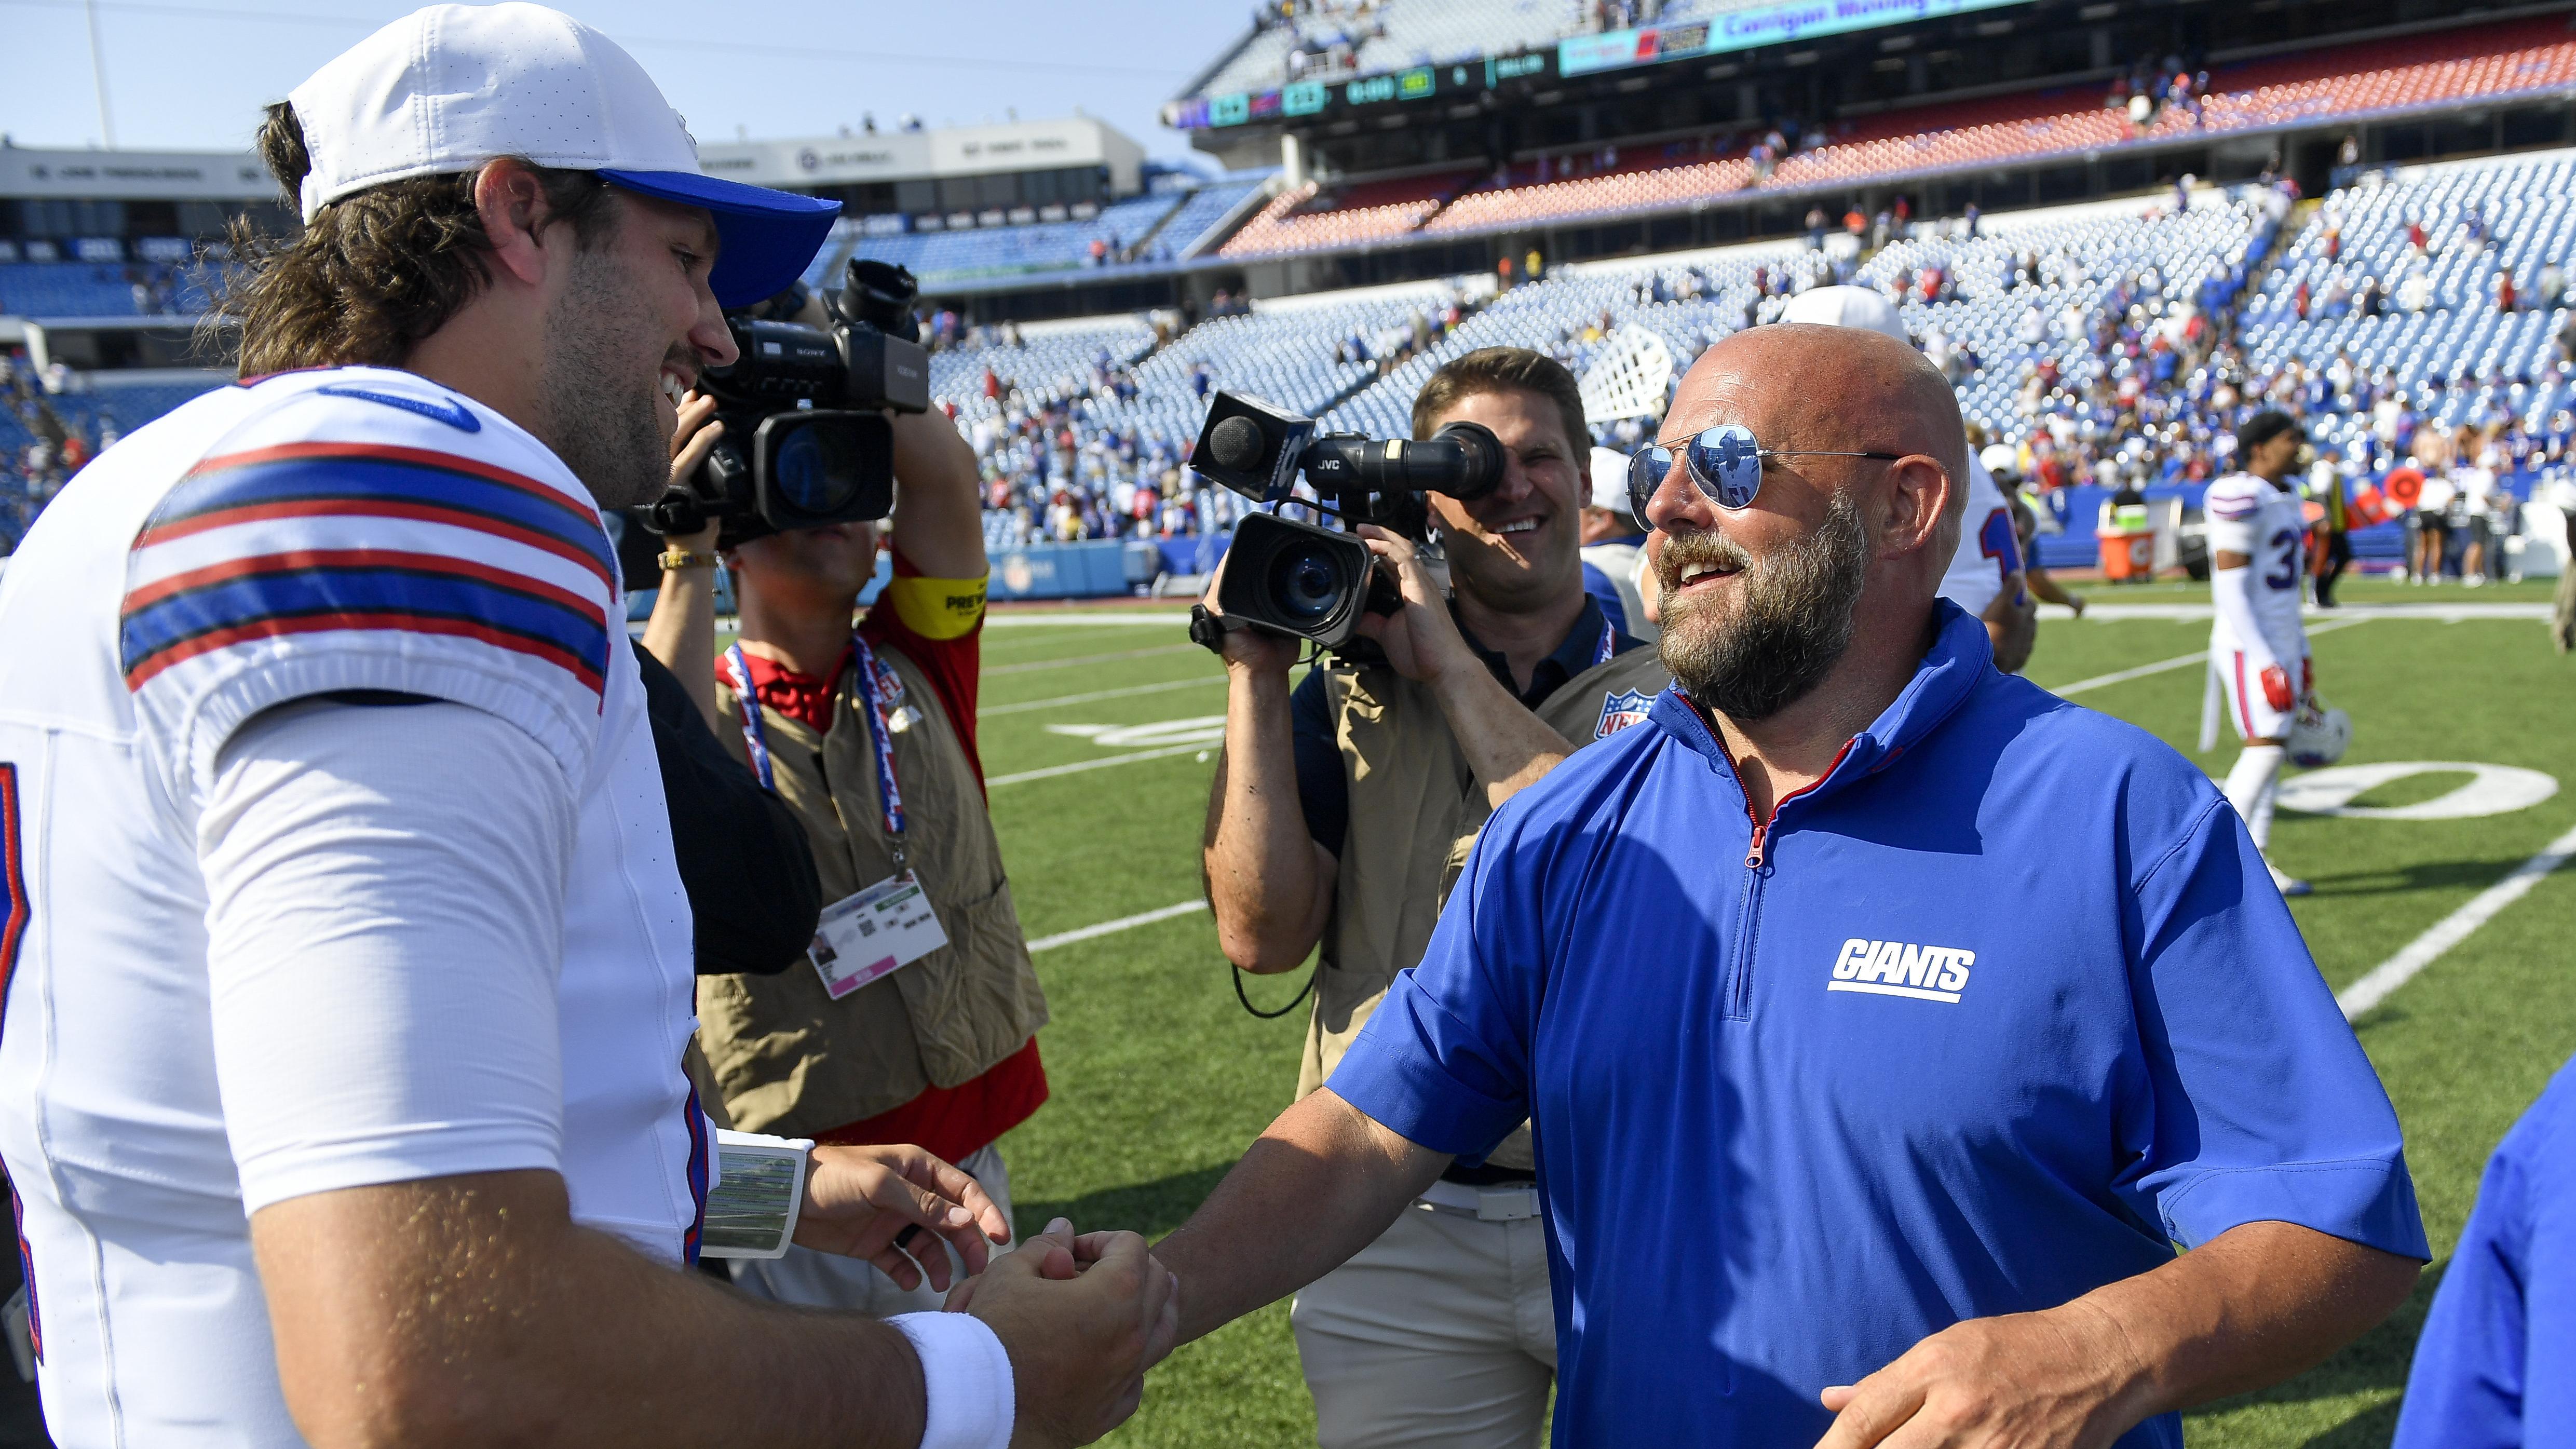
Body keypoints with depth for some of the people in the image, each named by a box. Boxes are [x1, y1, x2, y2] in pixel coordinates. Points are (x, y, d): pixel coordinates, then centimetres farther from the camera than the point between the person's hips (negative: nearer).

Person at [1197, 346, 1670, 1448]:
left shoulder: (1669, 685, 2)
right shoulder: (1348, 690, 6)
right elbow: (1263, 934, -4)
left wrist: (1450, 670, -14)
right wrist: (1256, 673, -7)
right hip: (1399, 1233, 1)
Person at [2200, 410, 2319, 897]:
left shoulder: (2285, 498, 14)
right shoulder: (2242, 500, -16)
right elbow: (2231, 589, -19)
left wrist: (2301, 655, 21)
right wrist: (2266, 663, -21)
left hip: (2282, 644, 9)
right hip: (2249, 647, -9)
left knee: (2270, 749, 9)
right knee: (2265, 746, -12)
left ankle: (2255, 857, 15)